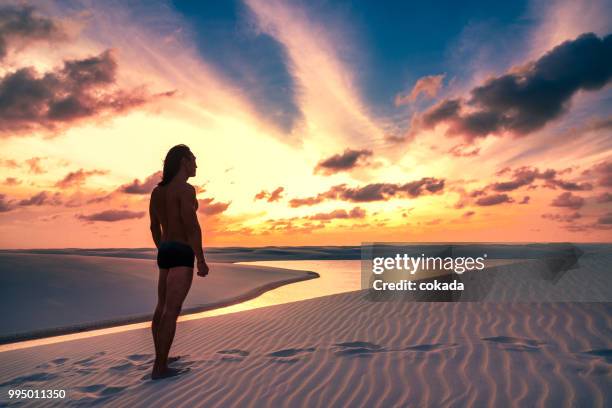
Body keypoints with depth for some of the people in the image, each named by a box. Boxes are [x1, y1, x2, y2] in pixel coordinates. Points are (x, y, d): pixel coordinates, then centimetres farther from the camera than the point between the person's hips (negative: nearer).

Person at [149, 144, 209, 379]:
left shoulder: (157, 191, 14)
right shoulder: (186, 189, -14)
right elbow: (192, 226, -21)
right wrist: (201, 260, -17)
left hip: (165, 252, 9)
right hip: (181, 254, -9)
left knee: (162, 307, 16)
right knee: (172, 311, -7)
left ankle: (161, 358, 28)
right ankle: (160, 367, -4)